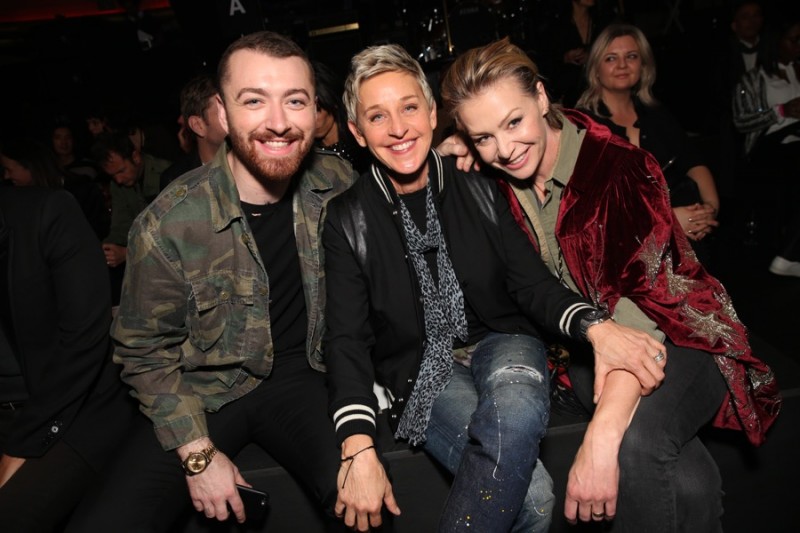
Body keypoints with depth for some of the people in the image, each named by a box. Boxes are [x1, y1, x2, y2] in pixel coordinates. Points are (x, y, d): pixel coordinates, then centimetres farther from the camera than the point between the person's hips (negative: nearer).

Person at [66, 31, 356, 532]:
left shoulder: (338, 183, -7)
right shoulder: (168, 224, -16)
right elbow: (144, 349, -5)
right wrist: (197, 452, -11)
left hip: (301, 376, 2)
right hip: (206, 391, -1)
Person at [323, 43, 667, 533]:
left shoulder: (479, 189, 2)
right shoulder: (348, 220, -3)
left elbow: (532, 283, 0)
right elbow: (347, 339, -8)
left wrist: (595, 326, -22)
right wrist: (359, 451, -20)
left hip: (500, 343, 2)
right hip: (421, 370, -2)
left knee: (516, 408, -36)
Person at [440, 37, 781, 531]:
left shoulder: (620, 168, -22)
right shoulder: (496, 176, -6)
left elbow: (642, 309, -30)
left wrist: (600, 440, -40)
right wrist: (453, 158, -8)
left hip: (677, 336, -3)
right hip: (585, 344, 3)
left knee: (632, 444, -33)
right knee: (687, 483, -24)